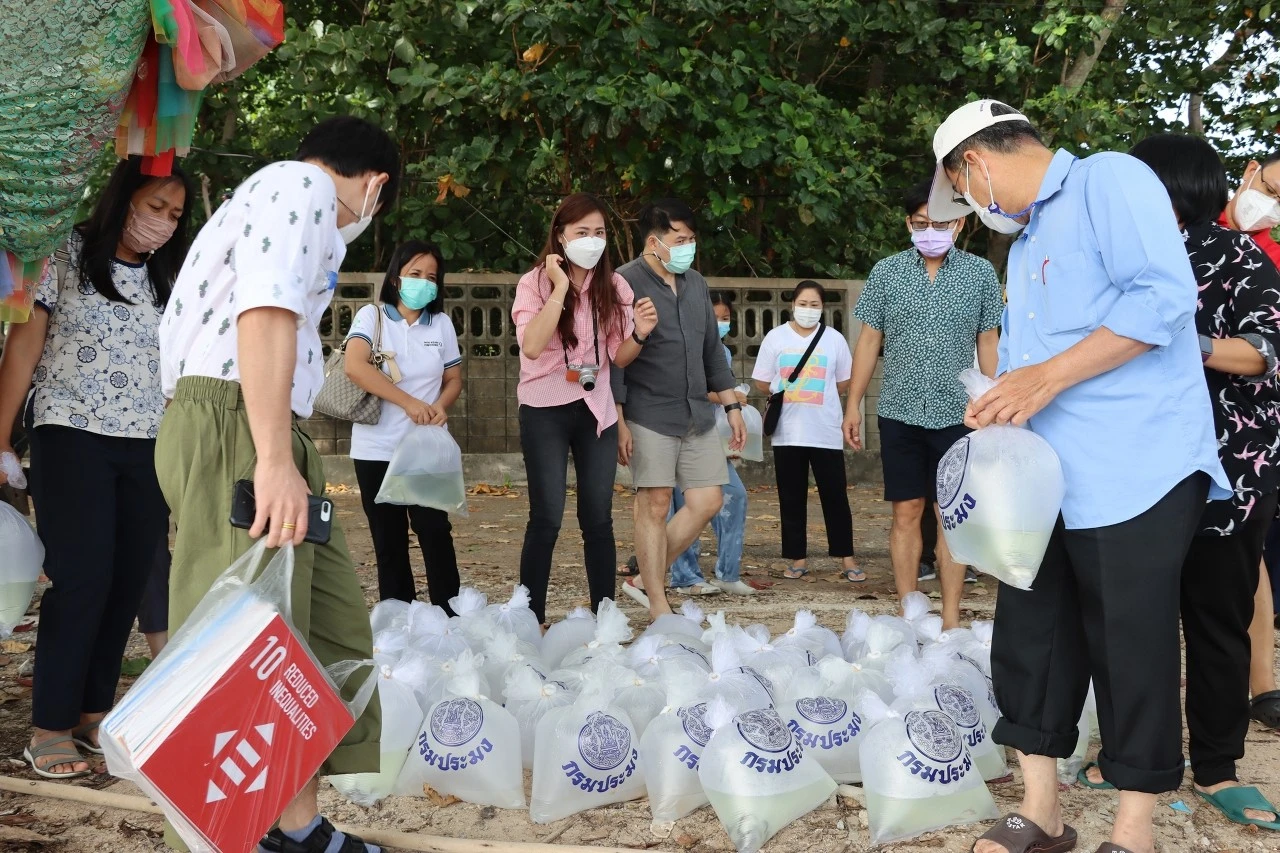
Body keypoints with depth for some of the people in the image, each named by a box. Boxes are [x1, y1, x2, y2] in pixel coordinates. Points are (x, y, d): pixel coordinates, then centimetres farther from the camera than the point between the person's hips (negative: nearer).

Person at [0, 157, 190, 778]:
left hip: (147, 450, 5)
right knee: (82, 579, -10)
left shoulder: (167, 280, 12)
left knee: (128, 581, 2)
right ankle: (50, 728, -2)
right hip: (72, 440, -5)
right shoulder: (65, 257, -1)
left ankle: (94, 710, 14)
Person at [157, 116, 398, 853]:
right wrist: (274, 460, -25)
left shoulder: (284, 196, 28)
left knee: (328, 635, 8)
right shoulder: (302, 185, -3)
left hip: (257, 434, 10)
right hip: (234, 429, -10)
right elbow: (264, 314, -18)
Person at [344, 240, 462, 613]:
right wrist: (408, 402, -24)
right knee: (389, 541, 5)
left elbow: (454, 379, 13)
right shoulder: (372, 316, -3)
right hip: (377, 450, -1)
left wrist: (441, 405, -11)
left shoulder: (441, 323, 7)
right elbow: (355, 366, -20)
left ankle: (449, 617, 0)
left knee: (436, 533, -6)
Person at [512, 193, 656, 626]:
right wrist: (561, 288, -23)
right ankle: (531, 619, 3)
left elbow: (619, 358, 7)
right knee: (547, 518, -6)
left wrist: (639, 334, -13)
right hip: (546, 410, -4)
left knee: (599, 517, 6)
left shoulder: (614, 286, 4)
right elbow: (532, 346, -24)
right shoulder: (535, 283, -8)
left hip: (596, 410, 4)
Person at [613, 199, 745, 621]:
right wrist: (618, 422, -16)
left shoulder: (695, 283, 13)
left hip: (697, 415, 7)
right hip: (649, 416, -7)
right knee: (654, 505, -4)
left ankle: (645, 580, 18)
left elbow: (712, 349, 20)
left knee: (707, 501, 4)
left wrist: (732, 405, 17)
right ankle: (659, 609, 5)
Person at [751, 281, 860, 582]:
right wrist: (787, 395, 3)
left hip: (826, 433, -1)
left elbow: (844, 383, 8)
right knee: (792, 498, 6)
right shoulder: (776, 337, 3)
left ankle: (846, 558, 7)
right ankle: (798, 558, 14)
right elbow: (762, 383, 6)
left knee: (835, 496, 0)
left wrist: (819, 397, 3)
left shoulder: (834, 339, 2)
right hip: (787, 433, 1)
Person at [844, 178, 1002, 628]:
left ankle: (951, 620, 8)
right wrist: (853, 405, 4)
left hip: (956, 414, -1)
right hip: (900, 413, 1)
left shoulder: (980, 272, 3)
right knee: (906, 513, 4)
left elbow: (988, 344, 7)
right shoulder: (886, 272, 4)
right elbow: (869, 340, 7)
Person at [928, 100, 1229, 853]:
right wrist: (1001, 414, 5)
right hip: (1048, 478, 9)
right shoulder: (1025, 244, 21)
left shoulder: (1110, 181, -7)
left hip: (1135, 474, -9)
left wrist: (1049, 377, -20)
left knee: (1131, 649, -2)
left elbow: (1165, 295, -21)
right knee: (1032, 639, 9)